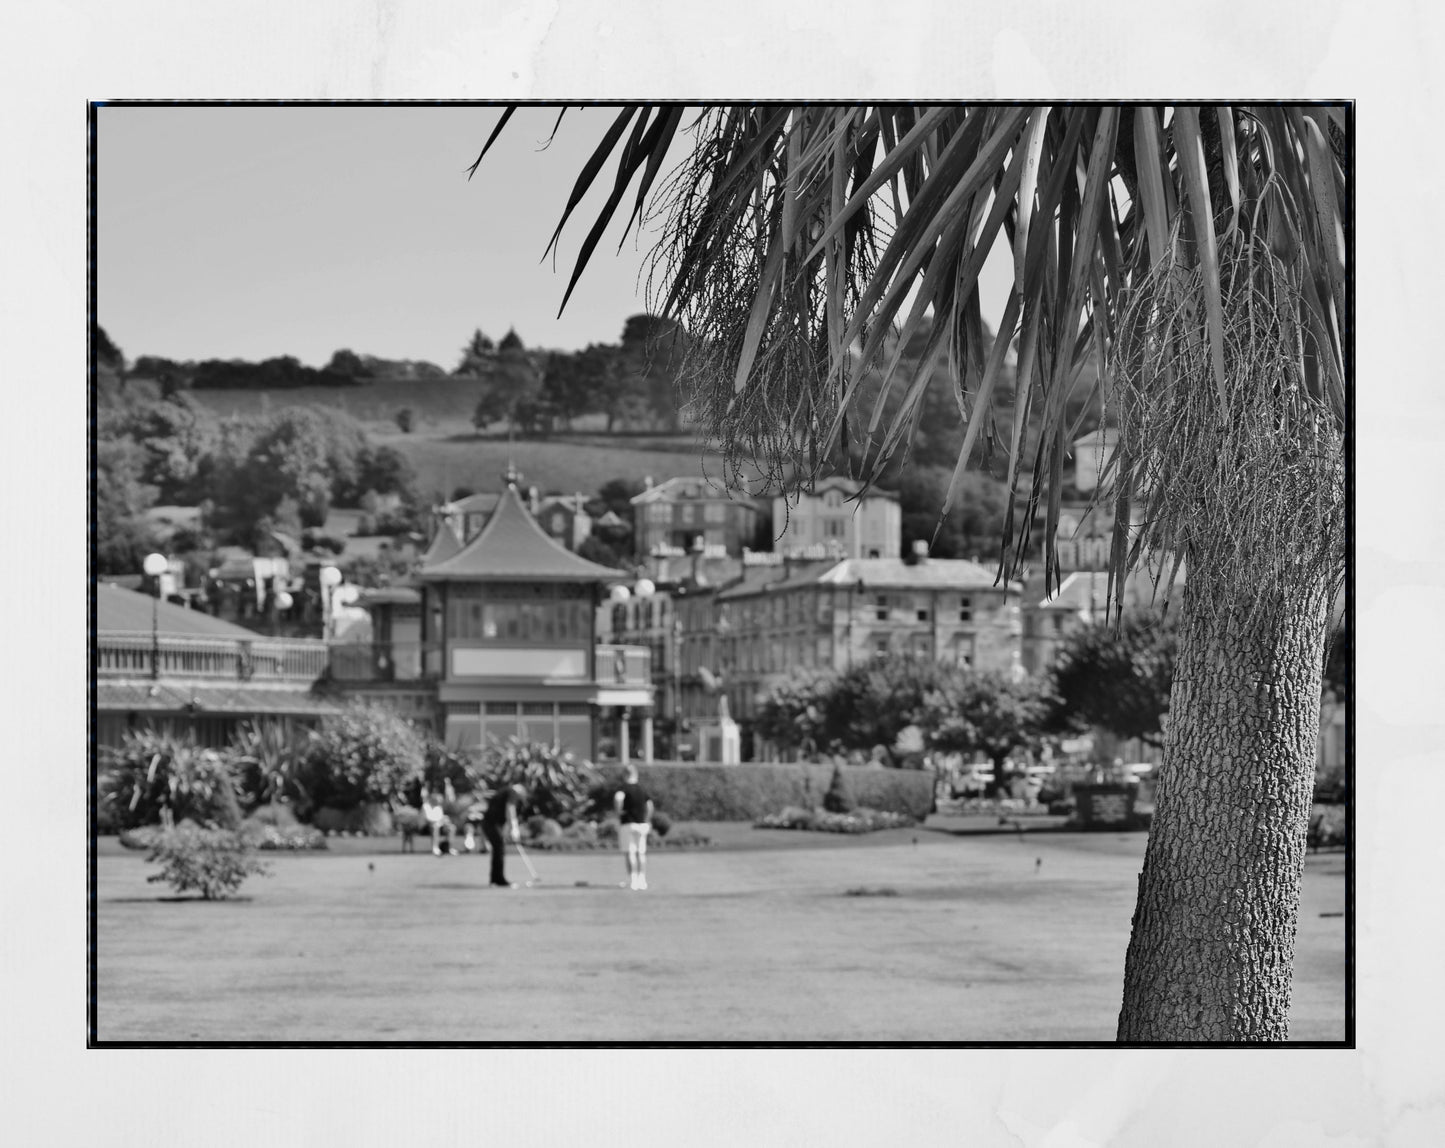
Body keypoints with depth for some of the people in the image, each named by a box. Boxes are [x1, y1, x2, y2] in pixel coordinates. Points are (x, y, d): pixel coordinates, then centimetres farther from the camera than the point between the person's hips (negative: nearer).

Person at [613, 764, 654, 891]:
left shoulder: (624, 787, -9)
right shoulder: (641, 789, 8)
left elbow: (618, 797, -30)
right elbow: (649, 805, 9)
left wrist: (618, 811, -14)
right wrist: (647, 821, 22)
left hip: (628, 823, -5)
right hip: (642, 824, 5)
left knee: (630, 853, -3)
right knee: (641, 853, 11)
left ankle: (632, 880, -7)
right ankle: (642, 880, 9)